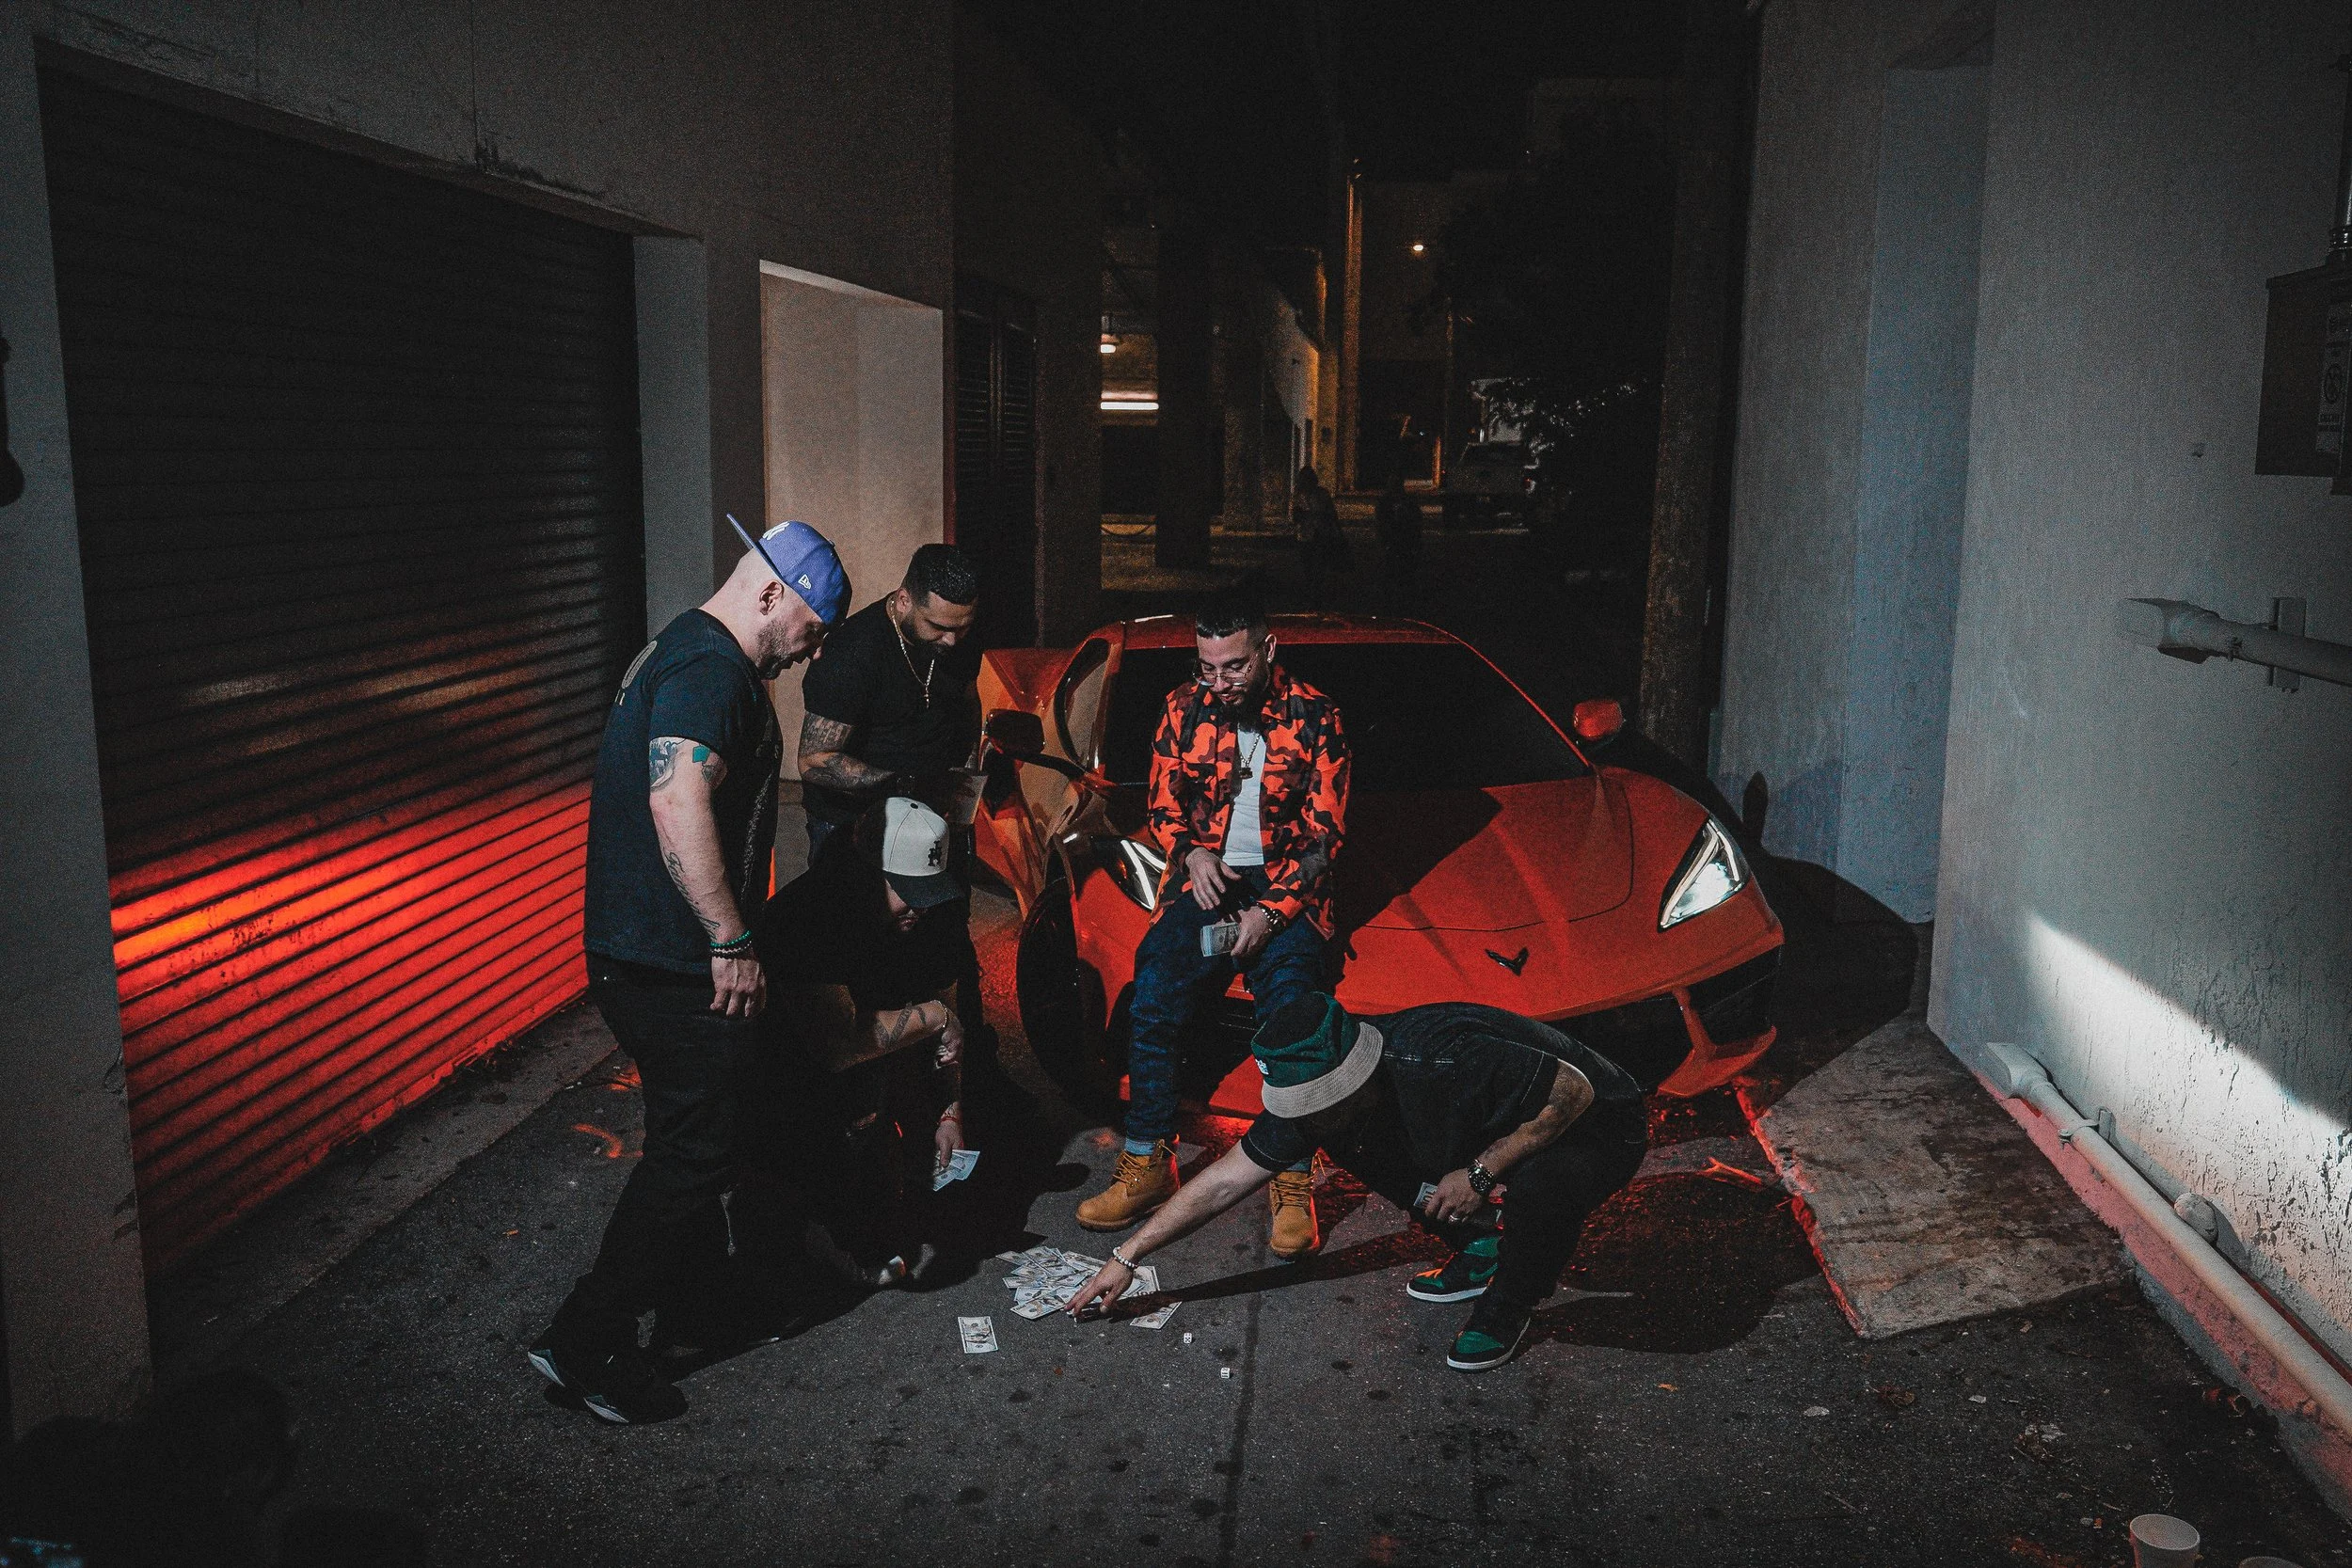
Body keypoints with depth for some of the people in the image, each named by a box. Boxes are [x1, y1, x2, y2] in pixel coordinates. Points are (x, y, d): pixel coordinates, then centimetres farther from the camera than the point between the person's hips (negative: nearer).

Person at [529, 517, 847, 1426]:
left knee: (693, 1133, 23)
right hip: (675, 966, -11)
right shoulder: (710, 668, -18)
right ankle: (586, 1342, 5)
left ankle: (694, 1297, 38)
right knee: (693, 1149, -2)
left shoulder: (681, 653, 17)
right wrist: (730, 941, -27)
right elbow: (679, 806, -31)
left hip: (638, 953, 11)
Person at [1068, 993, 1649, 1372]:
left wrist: (1480, 1173, -30)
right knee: (1352, 1144, -6)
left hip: (1597, 1124, -7)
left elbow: (1576, 1090, -31)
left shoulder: (1444, 1062, -39)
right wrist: (1126, 1258, -7)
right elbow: (1223, 1182, -8)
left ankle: (1509, 1304, -7)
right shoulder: (1322, 1093, -15)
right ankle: (1480, 1251, 10)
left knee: (1540, 1185, -40)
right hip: (1495, 1130, 7)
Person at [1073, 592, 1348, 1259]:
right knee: (1152, 1001, -21)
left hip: (1286, 885, -2)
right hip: (1206, 879, 3)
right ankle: (1147, 1165, -9)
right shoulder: (1185, 709, 6)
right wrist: (1192, 853, -10)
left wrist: (1270, 911, -14)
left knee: (1289, 1017, -26)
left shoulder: (1314, 716, -3)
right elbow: (1162, 806, 13)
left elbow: (1326, 831, -3)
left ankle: (1292, 1184, -15)